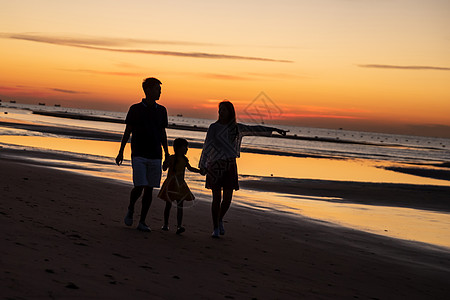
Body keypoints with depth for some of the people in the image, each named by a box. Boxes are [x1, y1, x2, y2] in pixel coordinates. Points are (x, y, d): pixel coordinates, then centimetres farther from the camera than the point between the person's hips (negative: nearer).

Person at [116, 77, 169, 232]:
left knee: (149, 189, 2)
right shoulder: (135, 109, 0)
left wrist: (166, 153, 12)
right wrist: (120, 152, 1)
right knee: (139, 187, -12)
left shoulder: (161, 110, 10)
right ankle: (130, 209, 18)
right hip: (139, 155, -3)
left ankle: (142, 222, 9)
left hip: (155, 156, 4)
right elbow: (127, 132, 3)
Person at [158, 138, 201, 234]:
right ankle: (165, 224, 24)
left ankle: (179, 226, -13)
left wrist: (200, 171, 12)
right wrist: (166, 163, -33)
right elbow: (164, 168, -14)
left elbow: (190, 168, 20)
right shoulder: (172, 158, -12)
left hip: (180, 185, 4)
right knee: (168, 204, 8)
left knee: (180, 205, -6)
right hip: (170, 184, -4)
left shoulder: (184, 159, 5)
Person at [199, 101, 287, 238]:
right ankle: (215, 228, 8)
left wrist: (273, 129, 3)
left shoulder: (236, 128, 8)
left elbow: (255, 129, 8)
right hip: (215, 166, -2)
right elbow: (207, 147, -2)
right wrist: (203, 165, -6)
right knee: (217, 198, -3)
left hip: (230, 166, 3)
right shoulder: (213, 127, 0)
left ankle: (220, 219, 28)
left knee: (227, 199, 0)